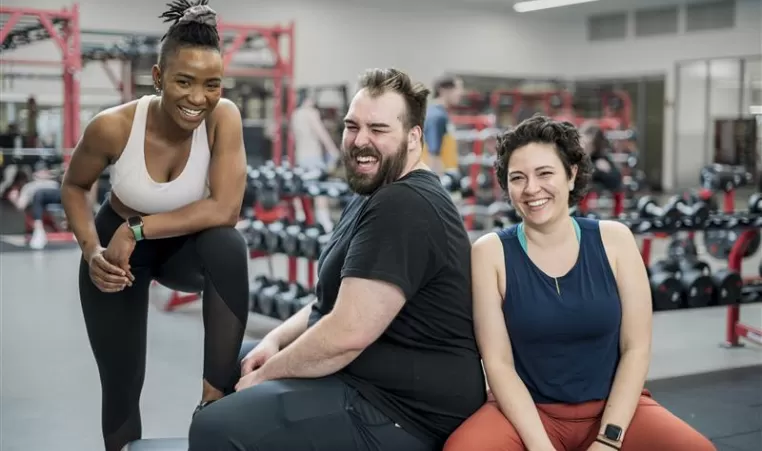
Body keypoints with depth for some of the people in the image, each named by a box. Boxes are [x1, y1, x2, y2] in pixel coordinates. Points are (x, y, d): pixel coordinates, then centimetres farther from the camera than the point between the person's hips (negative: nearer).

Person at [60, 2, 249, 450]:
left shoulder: (224, 117, -27)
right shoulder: (113, 126, -26)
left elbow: (226, 210, -33)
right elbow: (74, 187, -6)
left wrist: (138, 229, -30)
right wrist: (92, 253, -20)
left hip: (185, 246, 0)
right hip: (117, 249, 0)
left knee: (227, 245, -35)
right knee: (121, 383, 0)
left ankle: (217, 396, -27)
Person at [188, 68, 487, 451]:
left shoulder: (404, 207, -21)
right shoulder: (380, 198, 15)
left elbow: (349, 331, -26)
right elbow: (338, 300, 19)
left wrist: (265, 375, -12)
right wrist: (276, 340, 2)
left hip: (403, 409, -11)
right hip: (376, 379, 11)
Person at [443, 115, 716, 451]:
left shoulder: (613, 240, -1)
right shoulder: (490, 252, -5)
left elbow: (636, 349, -2)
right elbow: (498, 362, -8)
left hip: (614, 406, 1)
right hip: (529, 410, -1)